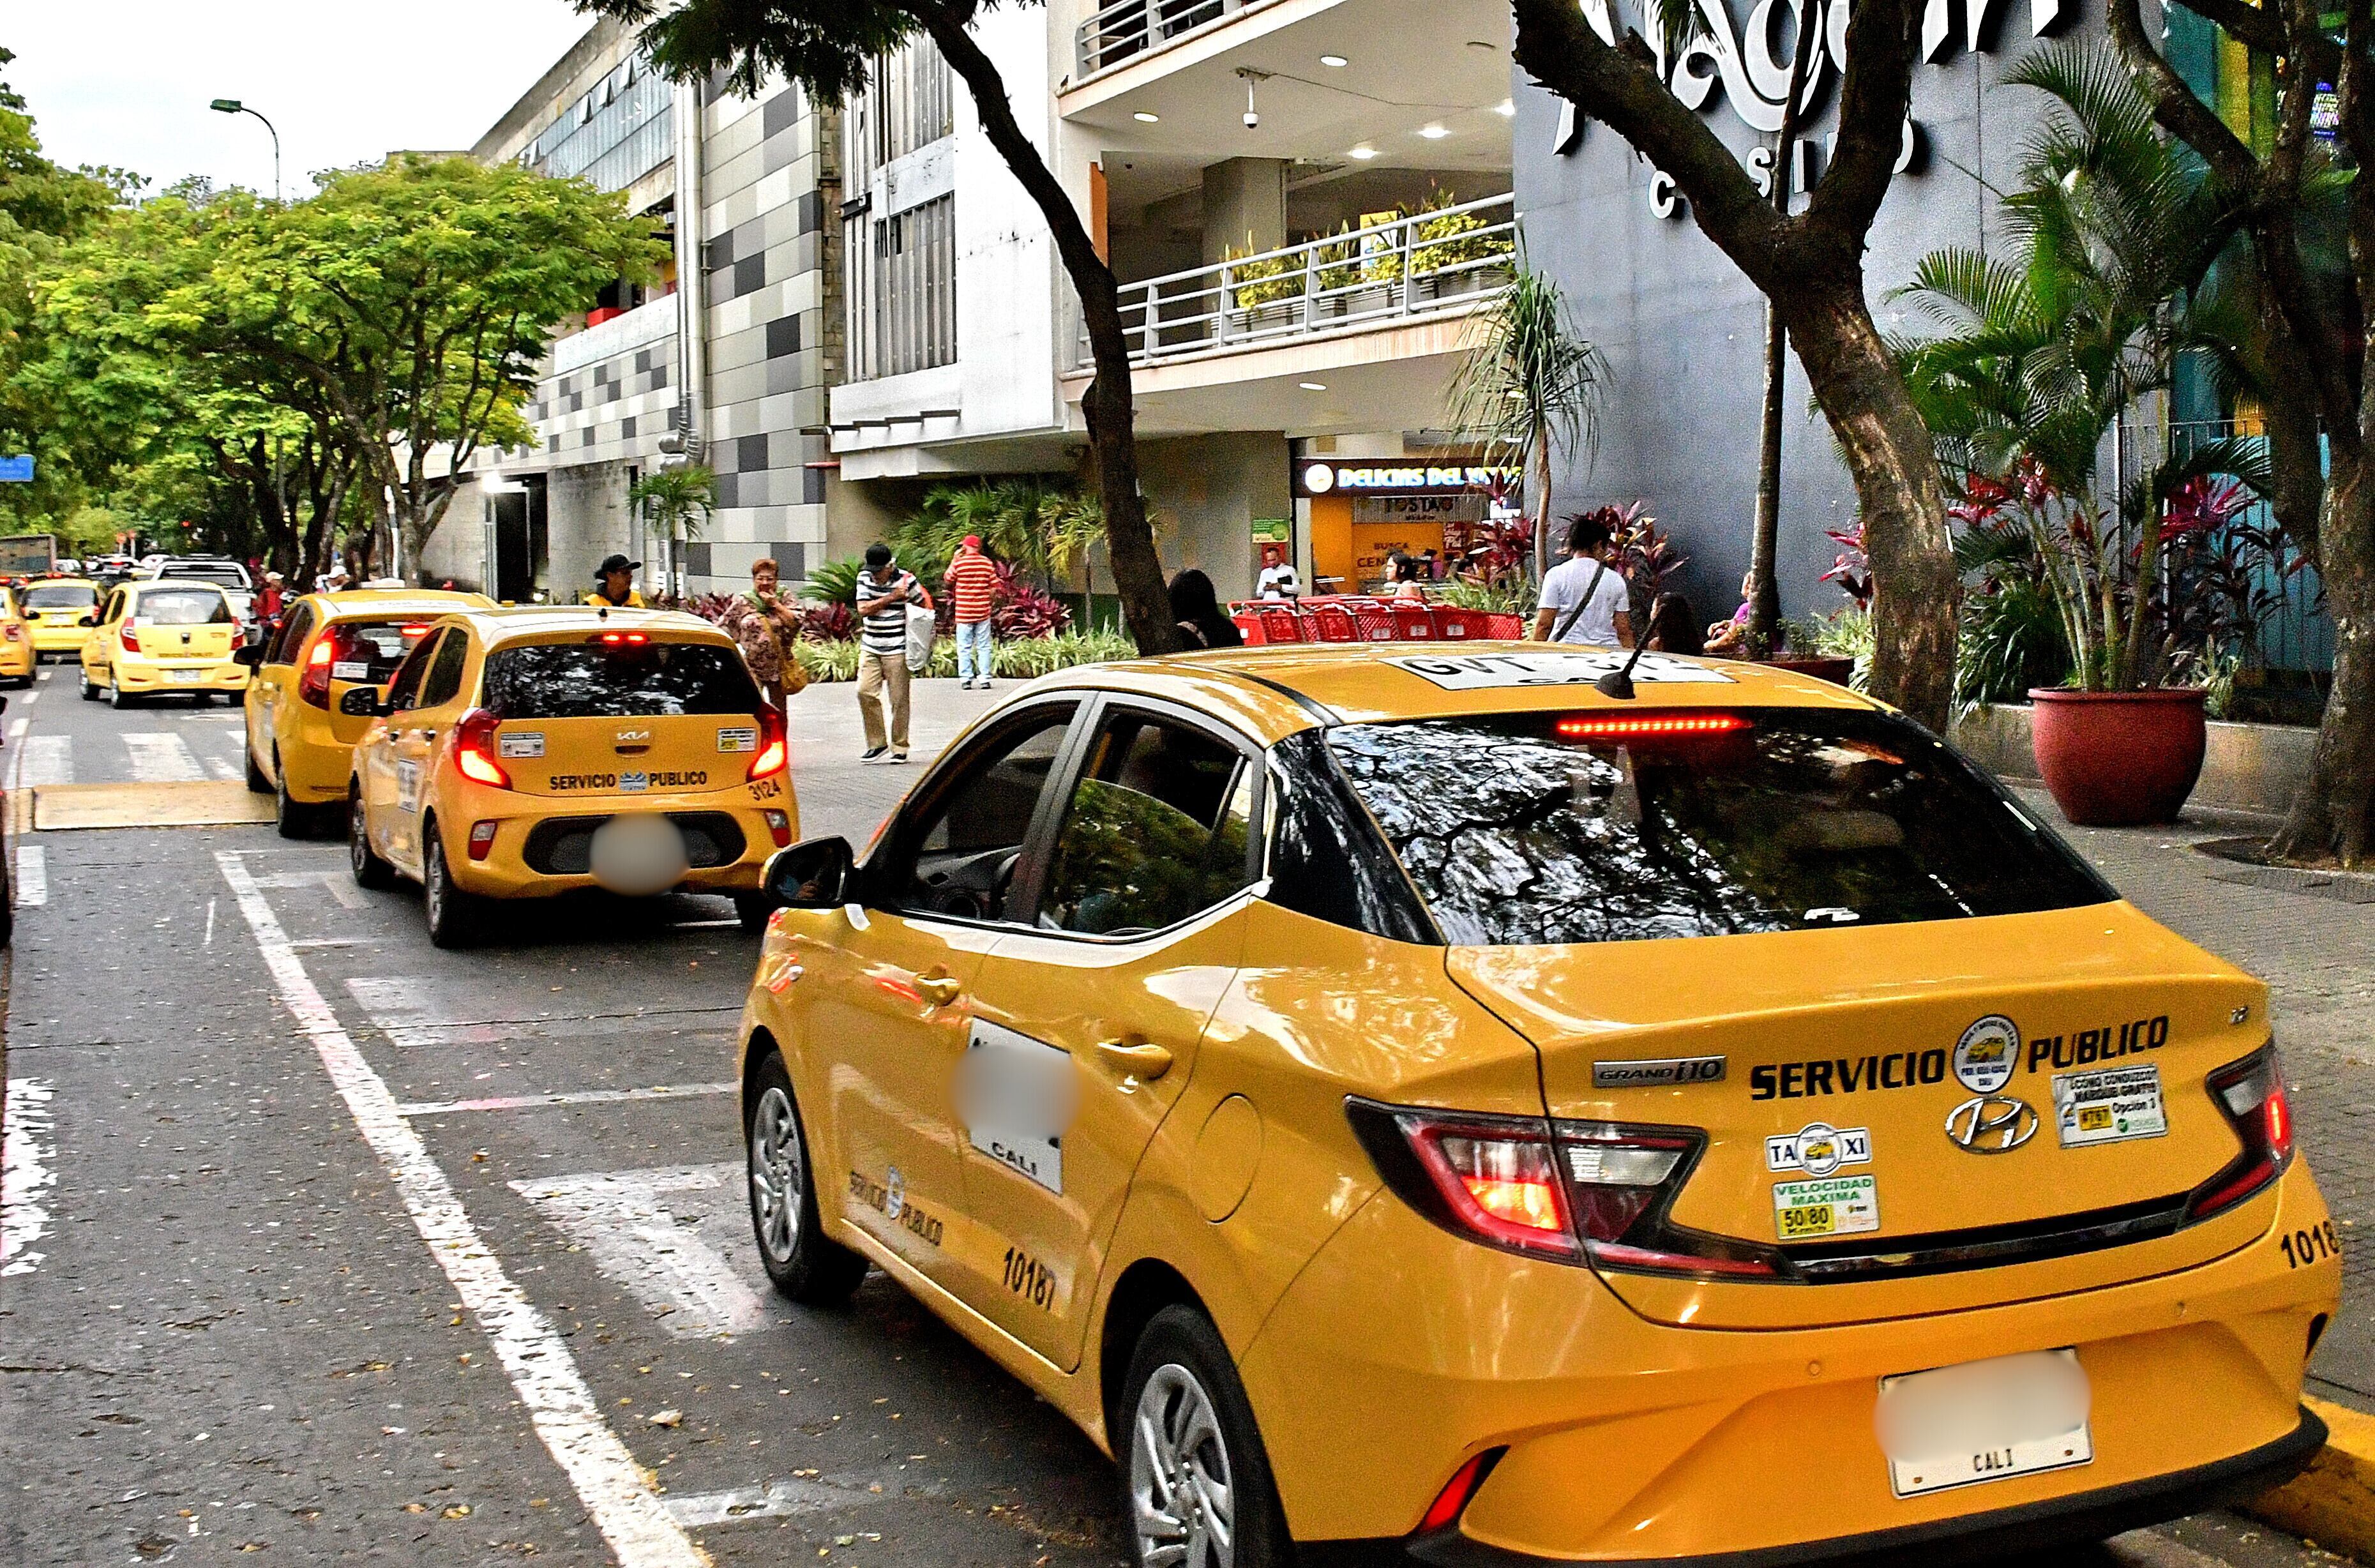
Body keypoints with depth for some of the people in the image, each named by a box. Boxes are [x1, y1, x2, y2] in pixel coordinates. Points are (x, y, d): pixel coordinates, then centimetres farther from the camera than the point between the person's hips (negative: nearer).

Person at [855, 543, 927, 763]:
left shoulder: (906, 580, -6)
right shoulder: (864, 578, 5)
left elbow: (924, 605, 6)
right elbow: (863, 609, -6)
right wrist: (892, 597, -12)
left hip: (897, 649, -4)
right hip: (870, 648, 4)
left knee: (898, 699, -2)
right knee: (865, 692, -5)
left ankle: (899, 747, 9)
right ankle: (877, 744, 6)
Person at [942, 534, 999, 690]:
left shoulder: (958, 563, -7)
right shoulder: (988, 563, -1)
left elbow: (948, 581, 7)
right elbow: (994, 588, 1)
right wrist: (991, 604, 15)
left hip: (964, 612, -2)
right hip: (983, 611, 2)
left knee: (964, 647, 5)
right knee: (983, 646, 8)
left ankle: (965, 680, 1)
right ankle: (985, 680, 6)